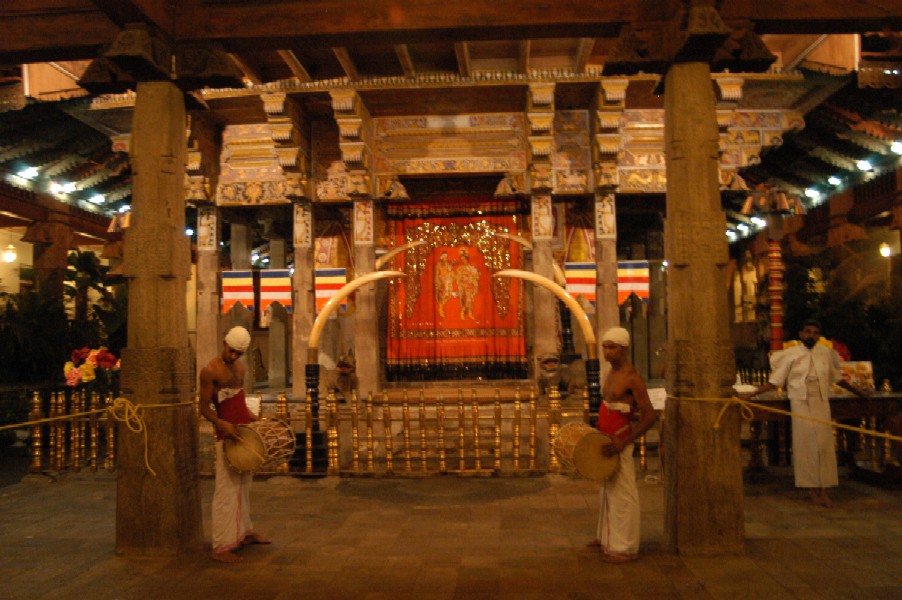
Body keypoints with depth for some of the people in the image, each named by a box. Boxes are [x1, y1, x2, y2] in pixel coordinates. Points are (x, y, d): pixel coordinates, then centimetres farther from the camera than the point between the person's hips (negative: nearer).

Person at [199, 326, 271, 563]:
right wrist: (222, 423, -27)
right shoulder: (210, 371, -11)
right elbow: (204, 407, -12)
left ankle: (244, 532, 32)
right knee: (226, 490, -7)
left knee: (244, 486, 18)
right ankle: (221, 548, -2)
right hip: (227, 436, -8)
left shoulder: (240, 369, 12)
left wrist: (255, 419, 9)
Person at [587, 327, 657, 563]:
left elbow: (650, 416, -22)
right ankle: (607, 536, 34)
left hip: (619, 442, -10)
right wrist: (599, 428, 15)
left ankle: (625, 548, 7)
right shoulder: (612, 373, 9)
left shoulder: (632, 378, -19)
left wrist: (622, 444, -24)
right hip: (607, 439, 10)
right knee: (606, 490, 19)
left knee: (622, 493, -2)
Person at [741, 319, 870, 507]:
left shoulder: (826, 353, 9)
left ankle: (823, 489, 5)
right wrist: (752, 394, -8)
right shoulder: (791, 355, 1)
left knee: (824, 444, -2)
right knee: (806, 444, -3)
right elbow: (774, 381, 1)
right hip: (801, 403, -2)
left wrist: (857, 391, 33)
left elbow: (837, 378, 23)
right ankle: (812, 489, 4)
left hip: (821, 403, 2)